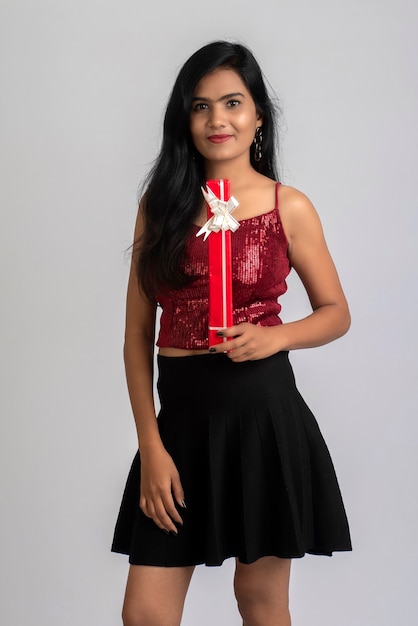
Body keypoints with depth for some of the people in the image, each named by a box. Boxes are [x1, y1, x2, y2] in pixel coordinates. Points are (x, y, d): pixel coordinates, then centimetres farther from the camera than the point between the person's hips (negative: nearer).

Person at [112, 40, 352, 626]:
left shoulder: (288, 207, 0)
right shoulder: (161, 204, 5)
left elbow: (337, 312, 8)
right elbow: (138, 333, 3)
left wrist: (274, 338, -12)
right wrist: (151, 445, -3)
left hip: (262, 409, -2)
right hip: (180, 412, 2)